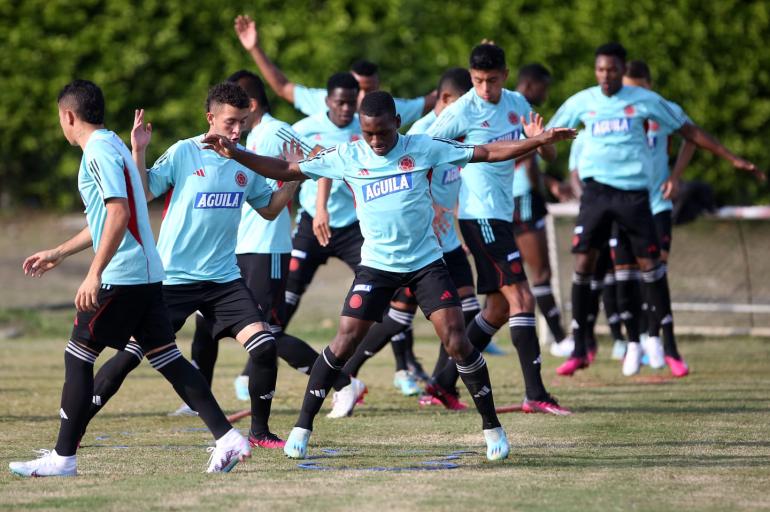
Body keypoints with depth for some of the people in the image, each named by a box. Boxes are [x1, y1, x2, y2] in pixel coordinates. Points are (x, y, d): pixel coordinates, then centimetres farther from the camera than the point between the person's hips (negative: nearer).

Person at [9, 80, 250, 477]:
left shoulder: (99, 152, -12)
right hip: (146, 274, 10)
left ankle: (63, 457, 0)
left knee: (78, 358, -2)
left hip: (121, 278, -10)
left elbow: (118, 214, -23)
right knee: (167, 357, 7)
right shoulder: (109, 146, 20)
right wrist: (59, 253, 37)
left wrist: (94, 274, -25)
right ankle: (226, 438, -1)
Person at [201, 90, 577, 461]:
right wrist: (235, 154, -9)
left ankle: (492, 427, 4)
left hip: (426, 262, -1)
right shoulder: (346, 157, -3)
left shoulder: (423, 148, -5)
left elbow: (486, 153, -2)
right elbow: (285, 170, 1)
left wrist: (535, 141, -12)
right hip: (376, 264, 1)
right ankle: (303, 426, 3)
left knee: (456, 341, -11)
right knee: (344, 341, -9)